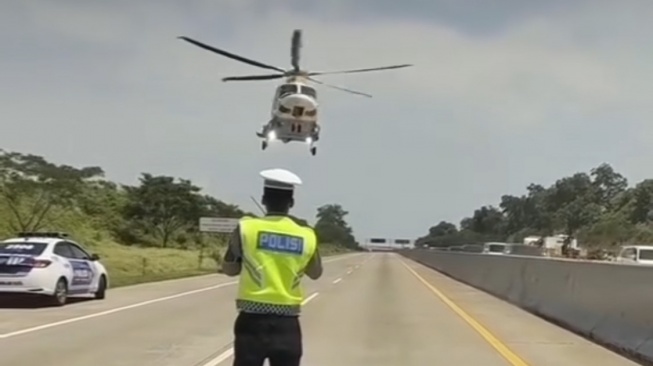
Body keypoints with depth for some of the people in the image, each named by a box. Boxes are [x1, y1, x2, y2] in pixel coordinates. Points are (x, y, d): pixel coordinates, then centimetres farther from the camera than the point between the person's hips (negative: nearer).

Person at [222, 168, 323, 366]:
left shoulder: (246, 228, -5)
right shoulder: (307, 236, 1)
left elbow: (229, 269, 8)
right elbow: (315, 273, 17)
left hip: (252, 320, -1)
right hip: (287, 323, 2)